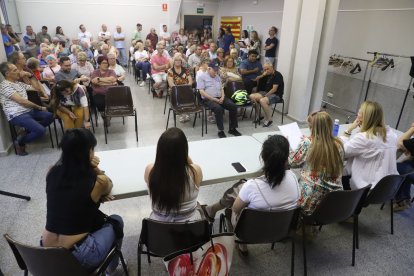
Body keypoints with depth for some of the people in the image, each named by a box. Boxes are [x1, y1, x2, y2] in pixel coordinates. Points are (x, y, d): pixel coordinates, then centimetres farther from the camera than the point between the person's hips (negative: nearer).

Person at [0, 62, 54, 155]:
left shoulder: (19, 83, 17)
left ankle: (27, 131, 4)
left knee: (49, 116, 3)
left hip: (28, 111, 9)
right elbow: (21, 101, -16)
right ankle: (20, 142, 2)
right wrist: (39, 107, -11)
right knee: (41, 130, -24)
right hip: (17, 115, -9)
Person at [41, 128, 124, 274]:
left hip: (46, 252, 5)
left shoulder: (52, 172, -3)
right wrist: (96, 169, -6)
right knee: (116, 221, 20)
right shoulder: (98, 182, -17)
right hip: (76, 256, -5)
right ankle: (110, 269, 40)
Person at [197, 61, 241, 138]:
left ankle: (232, 128, -6)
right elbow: (201, 91, -10)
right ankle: (220, 131, -25)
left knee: (233, 106, -16)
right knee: (219, 108, -35)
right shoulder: (202, 77, 0)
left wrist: (222, 97, -2)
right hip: (208, 99, -6)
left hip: (219, 98, 6)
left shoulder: (217, 77, 21)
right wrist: (214, 99, -16)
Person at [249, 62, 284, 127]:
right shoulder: (267, 75, 10)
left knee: (262, 101, -35)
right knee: (252, 96, -11)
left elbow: (274, 89, -20)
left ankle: (269, 120, -18)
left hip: (276, 95, -8)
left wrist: (265, 96, -19)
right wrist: (262, 75, -2)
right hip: (266, 92, 8)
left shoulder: (277, 75, -13)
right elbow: (256, 80, 15)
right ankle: (258, 116, 0)